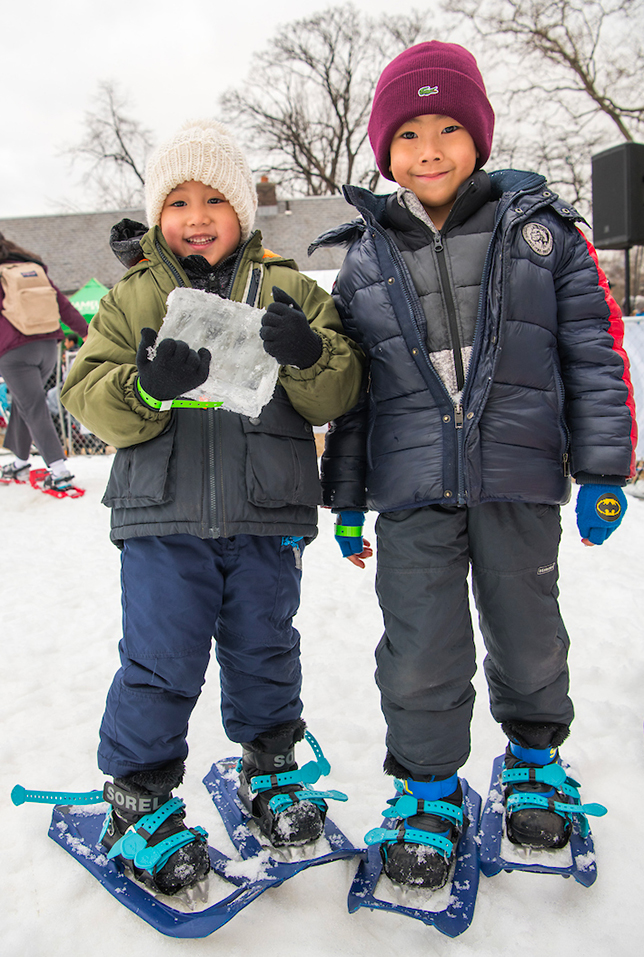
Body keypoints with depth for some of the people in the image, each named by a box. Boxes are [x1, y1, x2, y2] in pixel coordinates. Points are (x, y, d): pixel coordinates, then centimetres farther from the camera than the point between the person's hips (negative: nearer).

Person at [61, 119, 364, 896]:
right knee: (159, 664, 4)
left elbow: (338, 395, 0)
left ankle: (270, 771, 38)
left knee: (264, 652, 14)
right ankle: (139, 800, 25)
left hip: (266, 516, 1)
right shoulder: (130, 298, 7)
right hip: (163, 516, 0)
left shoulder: (289, 290, 6)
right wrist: (146, 388, -22)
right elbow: (89, 396, -1)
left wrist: (309, 355, -21)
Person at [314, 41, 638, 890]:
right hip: (412, 493, 1)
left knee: (528, 636, 14)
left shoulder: (540, 228, 4)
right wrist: (347, 500, 12)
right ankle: (431, 793, 26)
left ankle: (534, 757, 42)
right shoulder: (366, 259, 9)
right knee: (420, 653, 3)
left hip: (519, 478, 0)